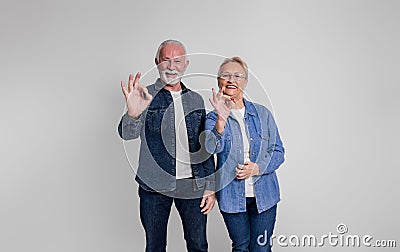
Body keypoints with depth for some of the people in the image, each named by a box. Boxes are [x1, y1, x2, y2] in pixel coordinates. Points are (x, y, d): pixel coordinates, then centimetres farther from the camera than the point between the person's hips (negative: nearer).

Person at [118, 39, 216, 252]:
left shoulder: (195, 100, 10)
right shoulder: (146, 96, -2)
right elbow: (127, 133, -18)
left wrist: (210, 186, 7)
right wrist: (133, 114, -41)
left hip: (192, 185, 3)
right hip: (154, 187, -2)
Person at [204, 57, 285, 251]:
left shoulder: (262, 113, 4)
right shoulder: (214, 117, 0)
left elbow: (278, 151, 4)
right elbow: (212, 148, -20)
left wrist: (257, 168, -12)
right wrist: (222, 118, -36)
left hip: (264, 193, 1)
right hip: (232, 196, -1)